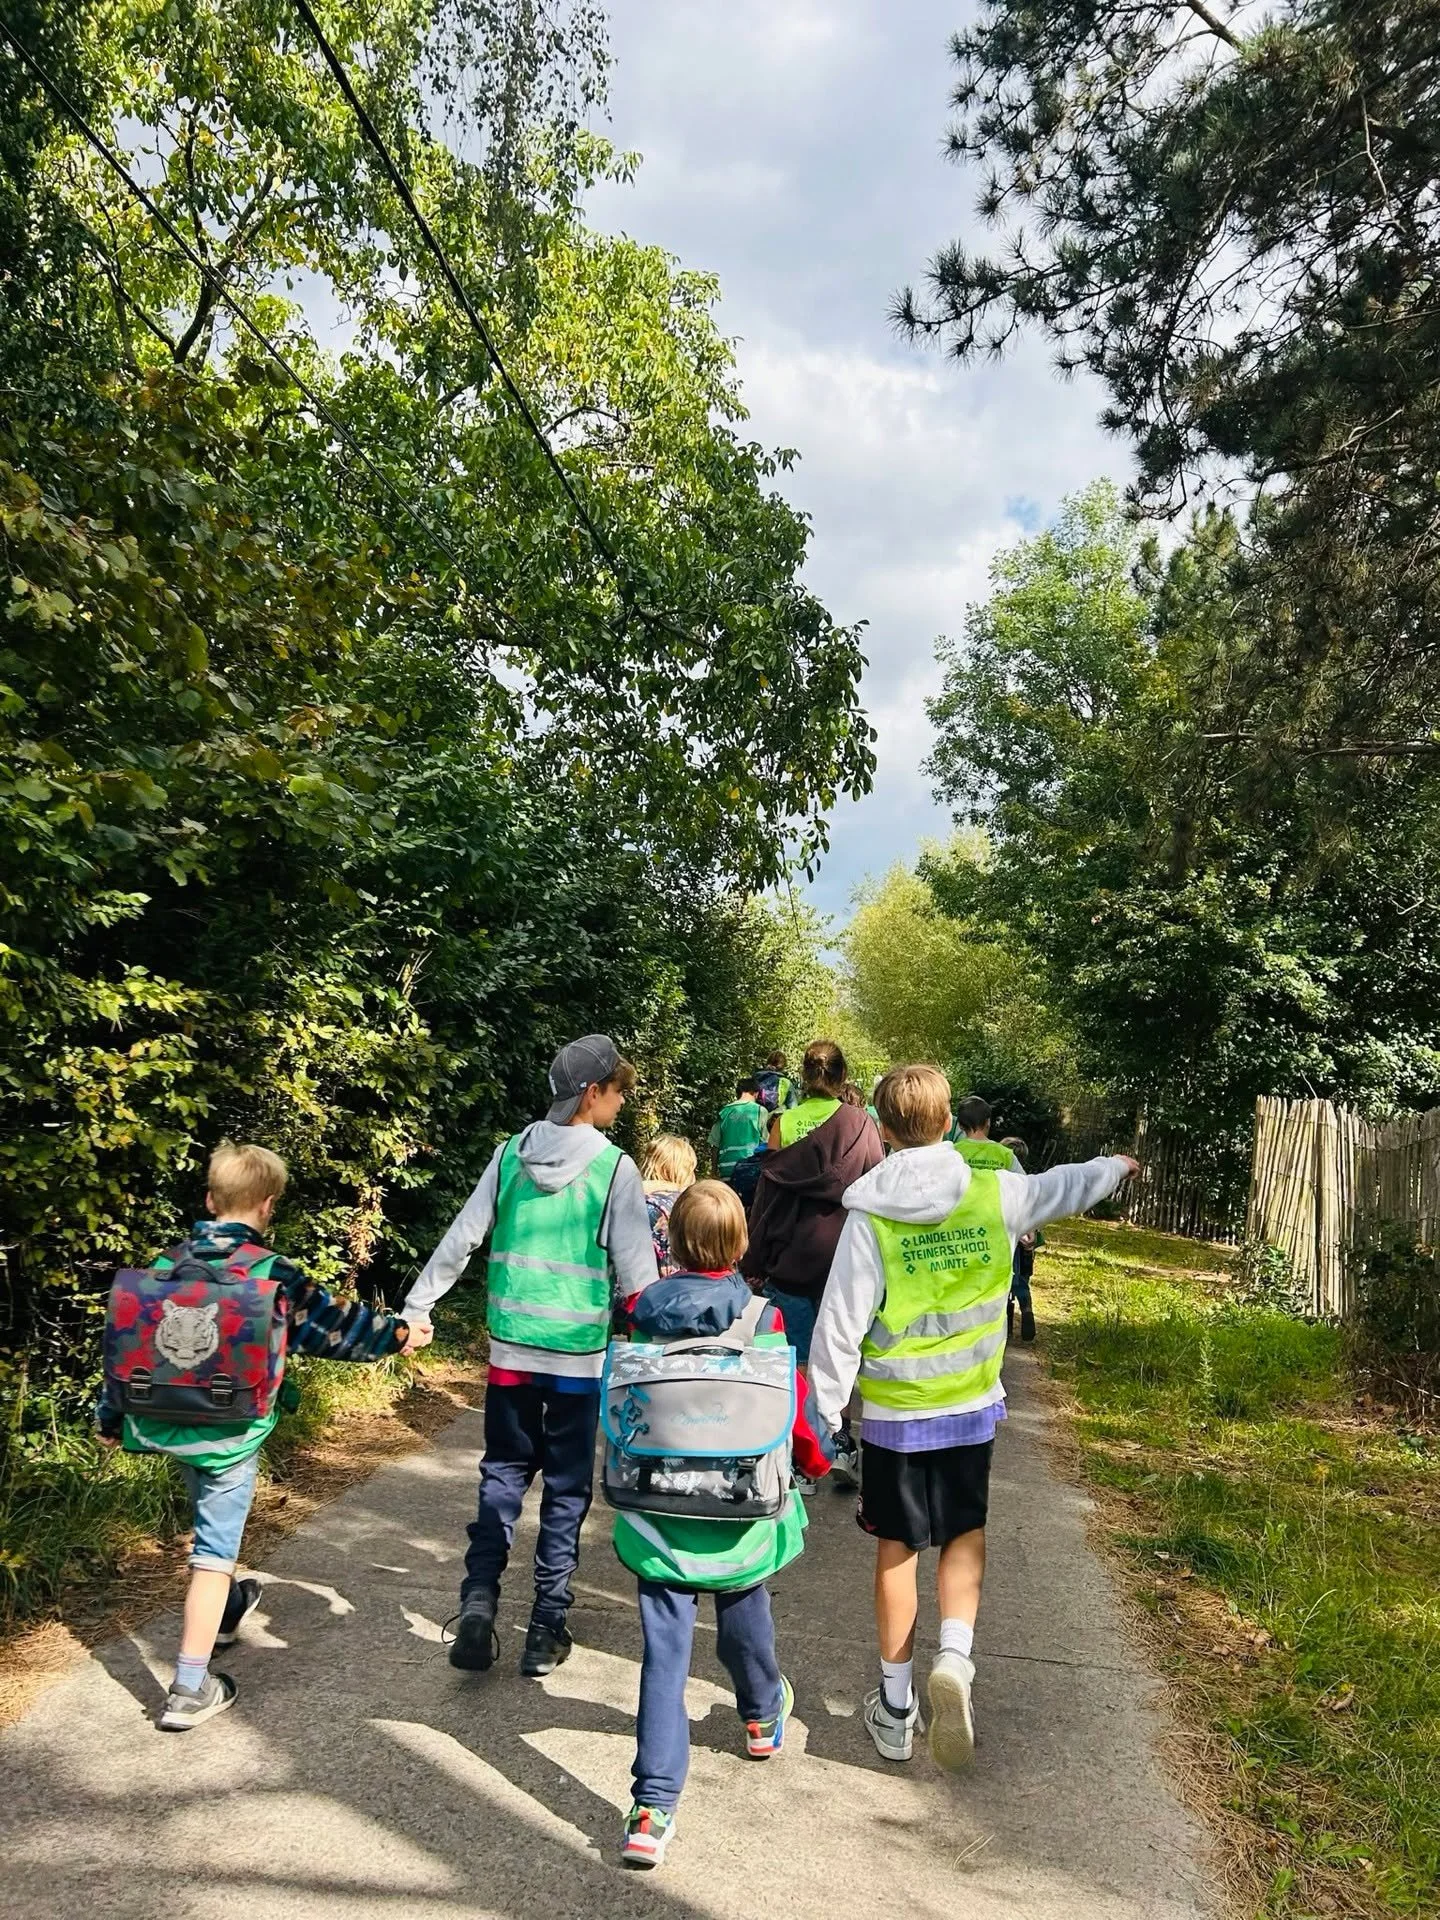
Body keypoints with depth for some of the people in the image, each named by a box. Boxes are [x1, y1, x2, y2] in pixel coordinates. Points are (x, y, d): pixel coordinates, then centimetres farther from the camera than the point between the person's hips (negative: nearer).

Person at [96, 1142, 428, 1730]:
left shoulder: (167, 1264, 1)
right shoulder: (272, 1272, -13)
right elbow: (331, 1324, -4)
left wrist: (111, 1417, 19)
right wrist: (396, 1333, 10)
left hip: (167, 1424, 6)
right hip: (230, 1433, -6)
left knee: (211, 1522, 29)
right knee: (215, 1551, 2)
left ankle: (225, 1608, 50)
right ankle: (190, 1689, 5)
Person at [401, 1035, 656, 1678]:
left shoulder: (511, 1154, -1)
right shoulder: (615, 1167, -11)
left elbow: (460, 1238, 2)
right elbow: (636, 1270, -9)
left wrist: (415, 1308, 12)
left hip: (510, 1349, 3)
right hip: (580, 1355, -3)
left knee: (503, 1472, 18)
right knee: (566, 1487, 10)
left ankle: (478, 1601, 6)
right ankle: (546, 1629, 16)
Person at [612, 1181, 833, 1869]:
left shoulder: (643, 1311, -7)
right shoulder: (761, 1317, -13)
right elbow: (791, 1407, -4)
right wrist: (815, 1458, 15)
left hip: (661, 1509, 0)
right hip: (739, 1509, 0)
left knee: (665, 1654, 3)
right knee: (744, 1620, 25)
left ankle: (652, 1810, 0)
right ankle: (764, 1716, 50)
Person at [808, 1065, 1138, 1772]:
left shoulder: (869, 1216, -15)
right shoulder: (994, 1194, -9)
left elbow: (840, 1323, -14)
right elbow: (1060, 1188, 12)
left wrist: (824, 1412, -2)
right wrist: (1114, 1167, 33)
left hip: (893, 1413, -2)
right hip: (970, 1405, 2)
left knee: (897, 1547, 13)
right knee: (965, 1534, 21)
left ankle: (895, 1706, 22)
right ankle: (955, 1655, -1)